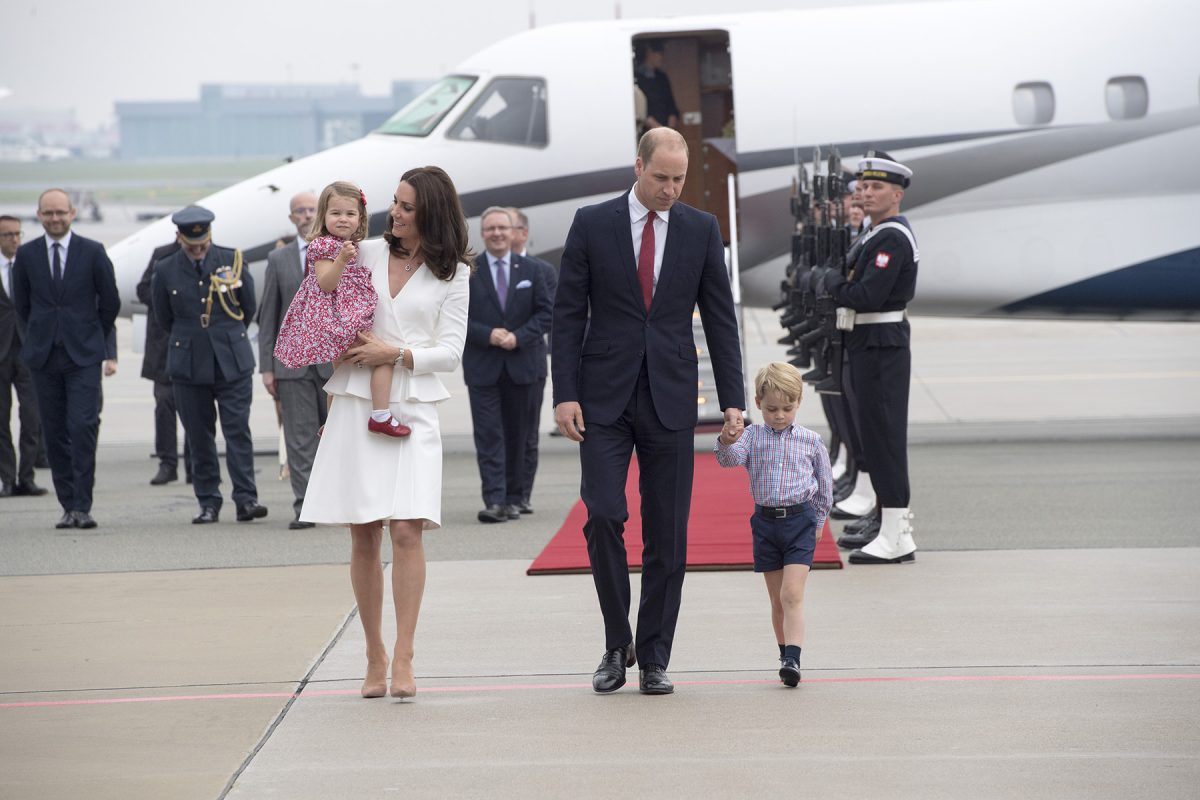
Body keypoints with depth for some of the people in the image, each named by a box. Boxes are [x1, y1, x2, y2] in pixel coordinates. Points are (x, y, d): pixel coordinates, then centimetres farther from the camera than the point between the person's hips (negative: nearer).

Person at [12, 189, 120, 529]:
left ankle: (82, 507, -10)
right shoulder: (26, 254, 4)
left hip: (83, 355, -2)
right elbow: (21, 303, 15)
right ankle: (69, 506, 9)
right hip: (43, 357, 2)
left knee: (83, 428, -12)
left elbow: (110, 301, 8)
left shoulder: (93, 252, -1)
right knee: (55, 433, 3)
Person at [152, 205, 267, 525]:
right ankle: (208, 502, 9)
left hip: (232, 362, -1)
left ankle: (246, 499, -7)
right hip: (188, 364, 1)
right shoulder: (166, 270, 1)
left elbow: (249, 308, 11)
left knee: (238, 430, -6)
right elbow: (164, 318, 13)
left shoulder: (232, 260, 0)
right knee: (199, 436, 3)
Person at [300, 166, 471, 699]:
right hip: (357, 404, 2)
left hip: (412, 407, -2)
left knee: (406, 530, -14)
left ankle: (403, 659, -11)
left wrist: (395, 353, -12)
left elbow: (450, 353, 1)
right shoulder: (365, 254, 9)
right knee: (364, 535, 2)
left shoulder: (452, 274, 5)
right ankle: (374, 656, 12)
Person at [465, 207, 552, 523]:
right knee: (488, 437, -9)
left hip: (521, 364, 2)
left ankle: (513, 498, 16)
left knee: (517, 435, 8)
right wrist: (487, 335, -15)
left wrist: (519, 337, -11)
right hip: (482, 367, -2)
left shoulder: (531, 271, 8)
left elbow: (545, 312, 4)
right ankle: (494, 501, -15)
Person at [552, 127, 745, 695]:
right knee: (603, 519, -11)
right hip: (604, 398, -1)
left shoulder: (701, 230, 5)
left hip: (670, 399, 1)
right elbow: (568, 314, 1)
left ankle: (654, 658, 10)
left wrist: (733, 400, 0)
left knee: (667, 534, 2)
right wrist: (565, 394, -7)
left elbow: (720, 319, 6)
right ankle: (617, 644, 7)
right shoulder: (592, 224, 1)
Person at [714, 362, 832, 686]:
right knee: (777, 599, 10)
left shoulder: (810, 441, 1)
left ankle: (793, 659, -22)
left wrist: (817, 520, 14)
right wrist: (726, 442, -39)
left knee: (792, 594, -14)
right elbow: (730, 459, -17)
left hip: (800, 521, -2)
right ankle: (786, 655, 22)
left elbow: (825, 484, 12)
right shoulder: (751, 436, 2)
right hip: (765, 522, 2)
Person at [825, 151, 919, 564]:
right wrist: (844, 285, 2)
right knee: (879, 438, 12)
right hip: (871, 346, 11)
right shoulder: (880, 235, 17)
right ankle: (897, 534, 17)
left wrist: (835, 283, -7)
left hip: (881, 351, -11)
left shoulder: (892, 239, -16)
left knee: (883, 438, -8)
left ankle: (893, 539, -6)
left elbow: (867, 297, -25)